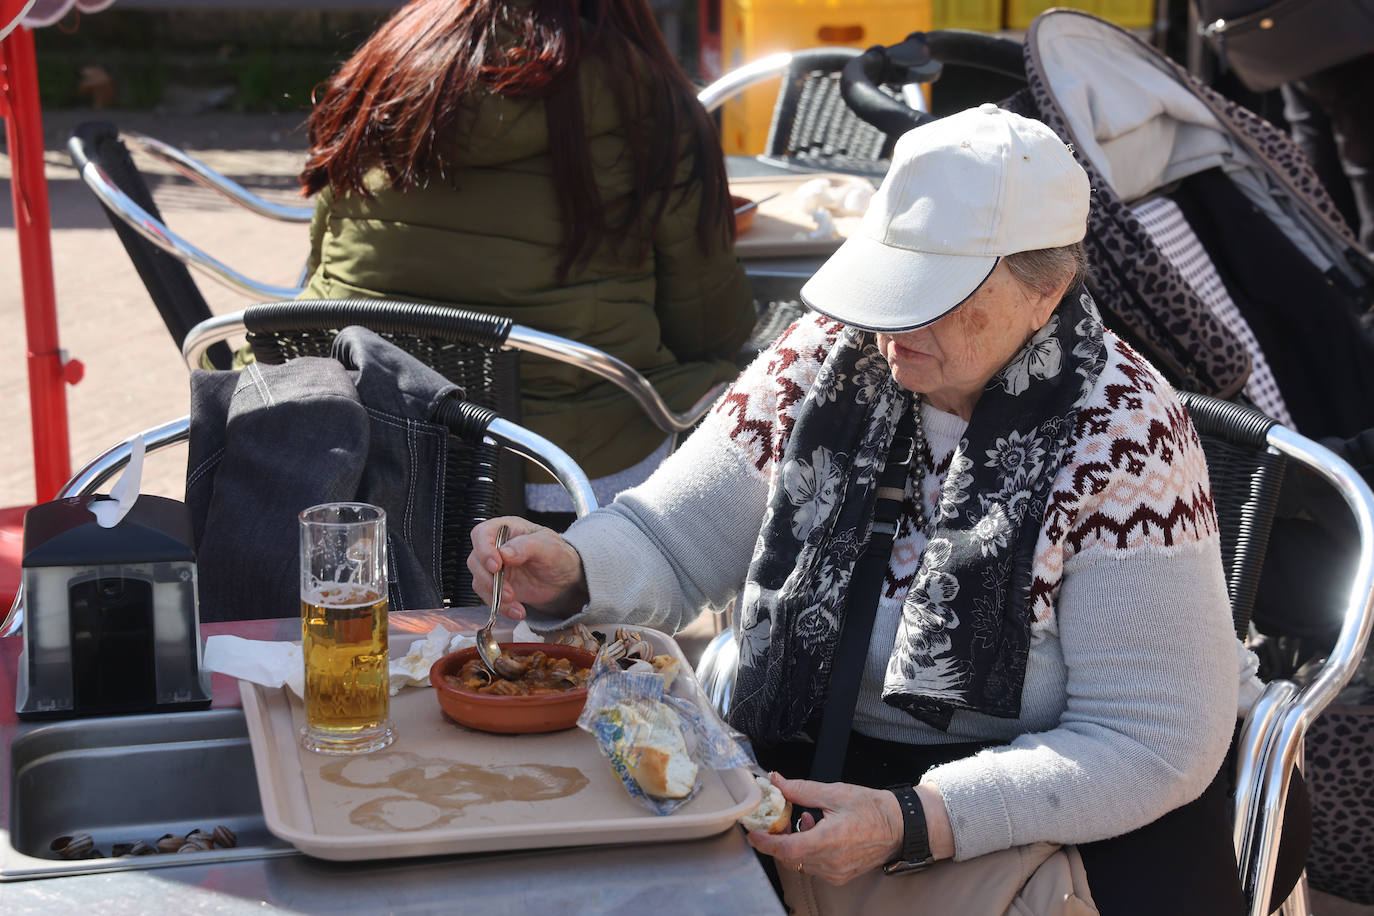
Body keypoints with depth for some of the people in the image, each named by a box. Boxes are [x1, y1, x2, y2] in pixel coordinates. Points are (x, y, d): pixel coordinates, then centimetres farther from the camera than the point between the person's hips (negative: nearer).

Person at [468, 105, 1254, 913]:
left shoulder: (1124, 442, -17)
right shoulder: (826, 360, -4)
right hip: (808, 750, 2)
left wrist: (910, 824, -28)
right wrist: (570, 572, -23)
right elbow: (668, 541, 2)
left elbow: (1157, 741, -18)